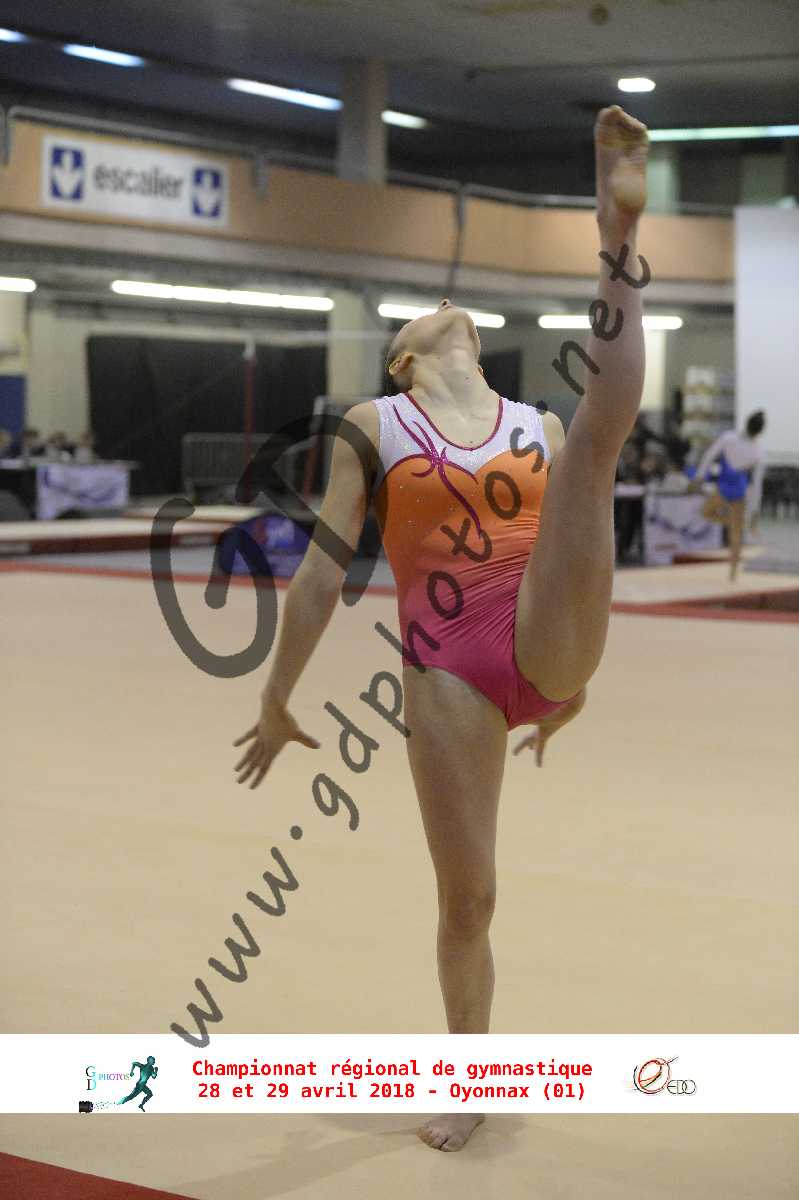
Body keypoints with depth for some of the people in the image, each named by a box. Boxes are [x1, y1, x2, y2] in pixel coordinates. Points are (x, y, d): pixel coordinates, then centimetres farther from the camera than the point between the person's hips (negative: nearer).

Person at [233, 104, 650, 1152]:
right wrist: (277, 702, 6)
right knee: (467, 894, 4)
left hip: (547, 650, 1)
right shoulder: (373, 427, 7)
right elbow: (324, 569, 4)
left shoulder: (539, 425, 14)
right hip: (447, 669, -1)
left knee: (603, 430, -13)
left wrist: (574, 684, 25)